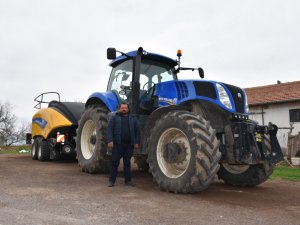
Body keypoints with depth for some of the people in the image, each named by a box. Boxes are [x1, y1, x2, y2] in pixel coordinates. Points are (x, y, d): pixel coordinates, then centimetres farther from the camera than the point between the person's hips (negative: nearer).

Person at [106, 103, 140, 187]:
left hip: (129, 144, 2)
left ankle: (128, 180, 18)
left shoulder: (133, 118, 12)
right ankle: (111, 180, 11)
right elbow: (110, 129, -3)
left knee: (127, 162, 10)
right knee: (114, 162, 2)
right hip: (117, 143, -2)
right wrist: (110, 141, -13)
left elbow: (137, 131, 9)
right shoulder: (114, 117, 5)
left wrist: (137, 142, 1)